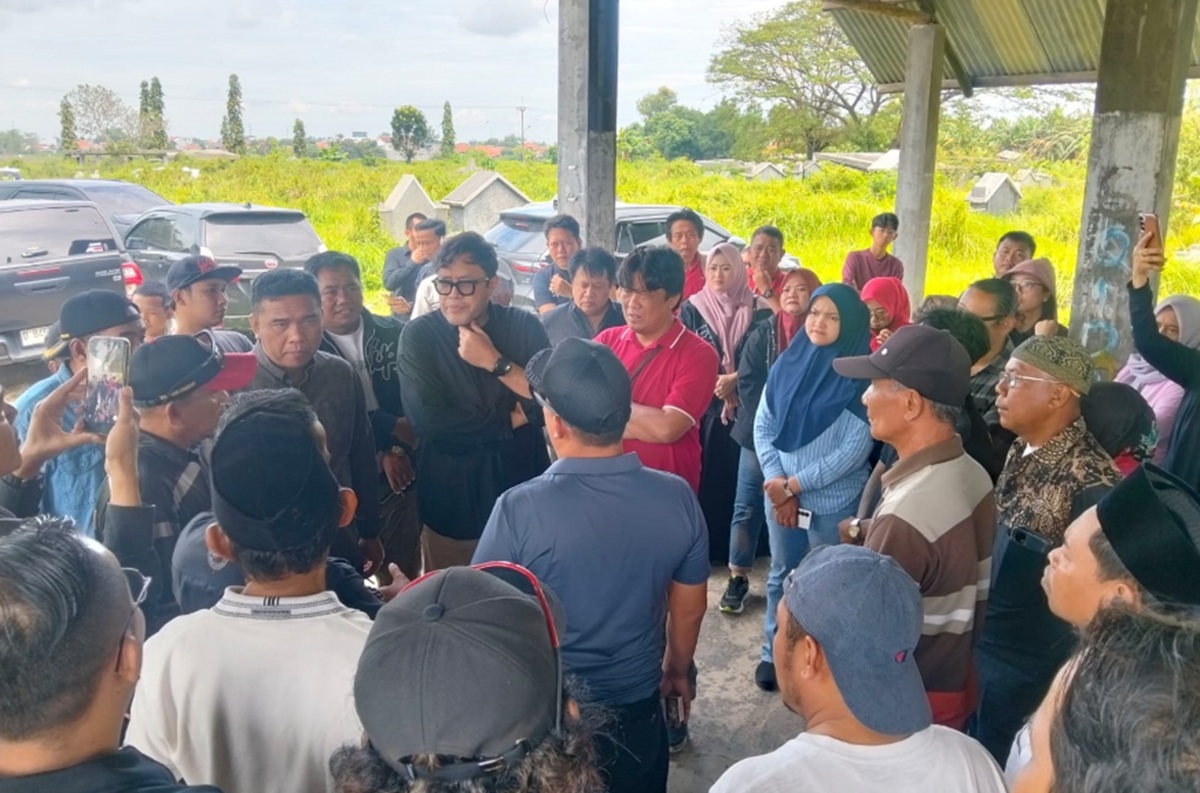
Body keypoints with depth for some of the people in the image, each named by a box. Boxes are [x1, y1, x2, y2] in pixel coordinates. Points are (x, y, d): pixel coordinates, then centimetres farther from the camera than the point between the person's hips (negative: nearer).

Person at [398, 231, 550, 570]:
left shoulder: (524, 326, -4)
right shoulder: (419, 335, -9)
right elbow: (428, 421, -21)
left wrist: (495, 362, -21)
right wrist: (514, 418, -15)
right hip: (450, 503, -1)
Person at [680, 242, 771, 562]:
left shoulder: (758, 311, 4)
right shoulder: (691, 310, 6)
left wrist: (734, 380, -15)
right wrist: (714, 383, -13)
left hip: (745, 407, 0)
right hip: (702, 406, 0)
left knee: (738, 475, 0)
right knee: (703, 476, -1)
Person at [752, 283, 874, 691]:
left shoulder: (860, 377, -11)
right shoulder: (788, 363, 1)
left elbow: (856, 449, -15)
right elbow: (762, 427, 3)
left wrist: (796, 484, -14)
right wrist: (776, 482, -10)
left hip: (834, 500, -3)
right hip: (779, 494, 4)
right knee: (781, 575, 17)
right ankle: (774, 653, 34)